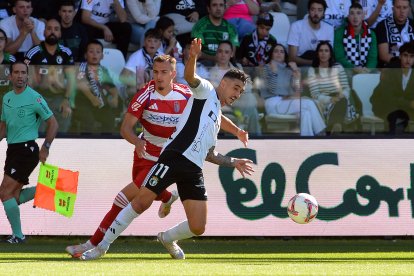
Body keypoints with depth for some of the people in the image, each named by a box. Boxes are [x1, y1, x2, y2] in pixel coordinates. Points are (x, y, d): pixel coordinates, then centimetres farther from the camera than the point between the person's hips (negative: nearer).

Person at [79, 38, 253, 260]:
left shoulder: (217, 118, 29)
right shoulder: (206, 91, 8)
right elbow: (190, 77, -15)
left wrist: (232, 162, 31)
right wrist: (193, 57, -35)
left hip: (194, 170, 7)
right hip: (175, 156, -7)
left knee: (198, 227, -4)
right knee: (141, 202, -12)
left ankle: (167, 238, 28)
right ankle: (103, 245, 0)